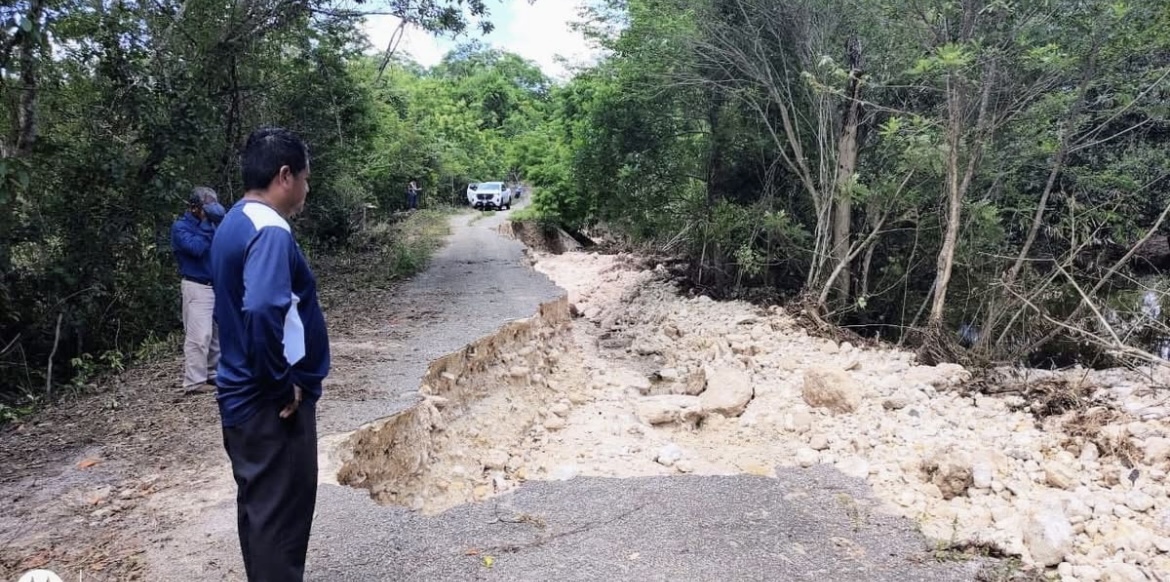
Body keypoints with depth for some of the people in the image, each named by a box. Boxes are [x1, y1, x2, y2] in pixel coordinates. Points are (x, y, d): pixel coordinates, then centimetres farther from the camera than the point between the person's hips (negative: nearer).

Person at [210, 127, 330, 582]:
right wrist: (283, 382, -22)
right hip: (273, 404, -10)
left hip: (245, 397, 10)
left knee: (259, 507, 20)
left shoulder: (235, 224, 11)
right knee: (281, 515, 2)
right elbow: (262, 312, -35)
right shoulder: (270, 232, -20)